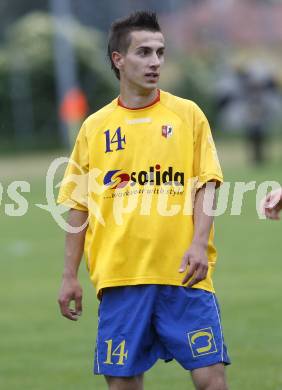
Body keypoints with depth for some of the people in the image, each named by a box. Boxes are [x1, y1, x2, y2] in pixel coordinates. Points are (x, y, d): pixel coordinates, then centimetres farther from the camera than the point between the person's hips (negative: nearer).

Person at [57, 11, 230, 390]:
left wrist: (198, 244, -13)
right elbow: (79, 208, 12)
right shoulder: (95, 127, 9)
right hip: (120, 274, 1)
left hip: (183, 274, -1)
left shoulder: (187, 114, 7)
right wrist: (70, 276, 7)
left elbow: (205, 185, 2)